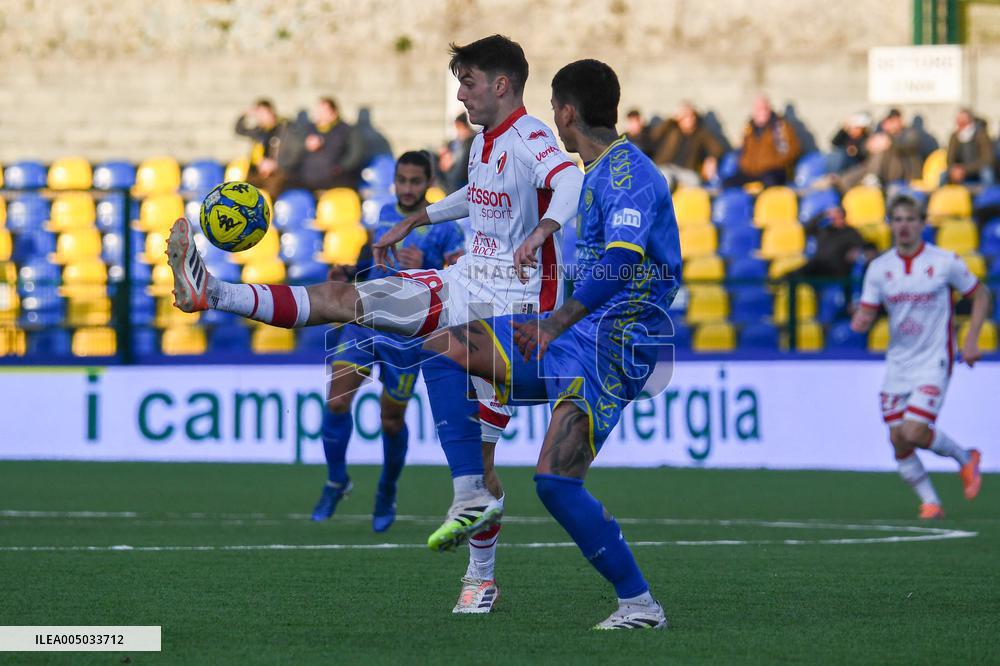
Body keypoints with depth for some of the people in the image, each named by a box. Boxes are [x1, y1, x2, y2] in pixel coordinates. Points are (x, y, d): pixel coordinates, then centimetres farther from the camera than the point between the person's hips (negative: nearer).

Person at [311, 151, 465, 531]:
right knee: (337, 400, -13)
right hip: (364, 321, 4)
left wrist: (423, 271, -28)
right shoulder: (385, 214, 9)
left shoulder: (444, 228, -7)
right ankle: (336, 481, 7)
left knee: (392, 420, 5)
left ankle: (387, 494, 30)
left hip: (405, 336, -4)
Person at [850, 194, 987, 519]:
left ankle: (965, 458, 10)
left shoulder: (945, 262, -7)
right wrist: (860, 322, -22)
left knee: (913, 433, -18)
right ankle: (929, 501, 15)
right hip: (898, 364, 4)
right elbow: (866, 314, 3)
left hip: (933, 362, -4)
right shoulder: (879, 268, 1)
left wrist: (971, 341, -5)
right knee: (898, 440, -2)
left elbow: (981, 295, 5)